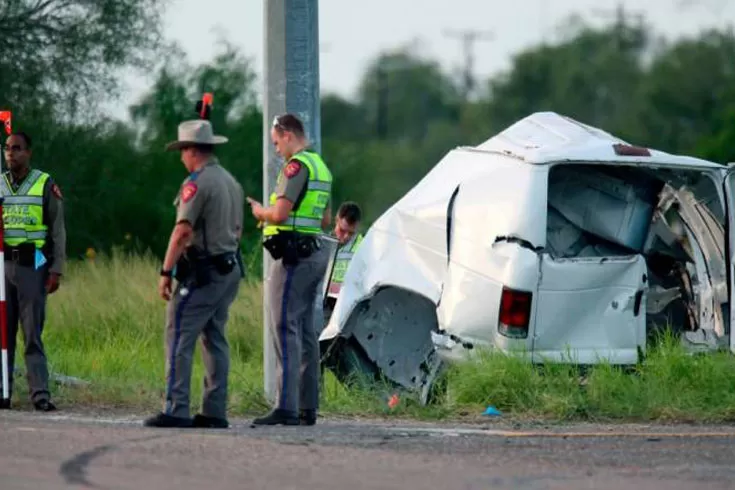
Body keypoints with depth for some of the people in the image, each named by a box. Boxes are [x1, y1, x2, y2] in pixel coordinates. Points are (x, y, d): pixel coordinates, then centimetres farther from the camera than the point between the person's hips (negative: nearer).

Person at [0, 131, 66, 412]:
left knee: (32, 333, -7)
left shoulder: (46, 185, 3)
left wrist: (56, 270, -3)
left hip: (33, 265, -3)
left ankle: (40, 392, -9)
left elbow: (58, 230, 3)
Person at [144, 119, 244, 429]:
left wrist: (166, 272, -18)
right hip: (229, 270, 9)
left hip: (201, 272, -9)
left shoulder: (196, 183, -13)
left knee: (179, 338, -9)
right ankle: (215, 412, 10)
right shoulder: (231, 181, 16)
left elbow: (183, 231, -20)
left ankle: (176, 410, -15)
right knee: (215, 340, 12)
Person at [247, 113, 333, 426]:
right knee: (305, 330, 12)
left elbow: (280, 213, -21)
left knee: (285, 327, -12)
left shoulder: (297, 166, -13)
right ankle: (307, 408, 13)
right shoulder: (321, 167, 18)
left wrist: (260, 211, 0)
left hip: (294, 256, -10)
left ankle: (286, 407, -18)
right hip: (315, 253, 10)